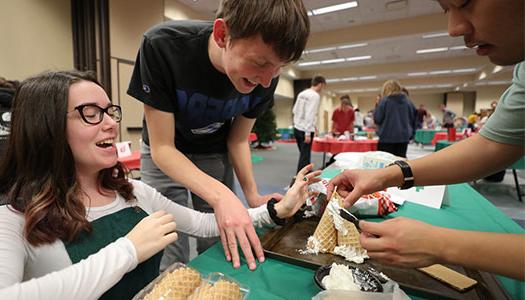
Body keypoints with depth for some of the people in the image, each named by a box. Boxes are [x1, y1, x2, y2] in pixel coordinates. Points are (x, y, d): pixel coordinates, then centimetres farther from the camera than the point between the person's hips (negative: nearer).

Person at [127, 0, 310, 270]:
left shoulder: (265, 76, -21)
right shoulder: (162, 46, -31)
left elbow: (237, 140, -7)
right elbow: (162, 147, -26)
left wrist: (252, 195, -19)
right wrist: (220, 195, -40)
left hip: (215, 156, 3)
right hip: (165, 156, -2)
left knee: (220, 250, 8)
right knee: (172, 259, -1)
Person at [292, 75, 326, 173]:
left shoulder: (301, 93, 12)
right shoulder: (315, 96, -13)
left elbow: (294, 110, 17)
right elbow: (310, 115, -20)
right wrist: (308, 133, -20)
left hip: (297, 128, 8)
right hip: (305, 130, -8)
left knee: (304, 154, 19)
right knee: (305, 156, -2)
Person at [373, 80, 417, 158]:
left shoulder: (385, 100, -7)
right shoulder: (407, 101, 8)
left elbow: (377, 119, -7)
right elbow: (414, 118, 13)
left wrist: (377, 106, 8)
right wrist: (411, 133, 23)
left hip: (387, 137, -5)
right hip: (404, 136, 5)